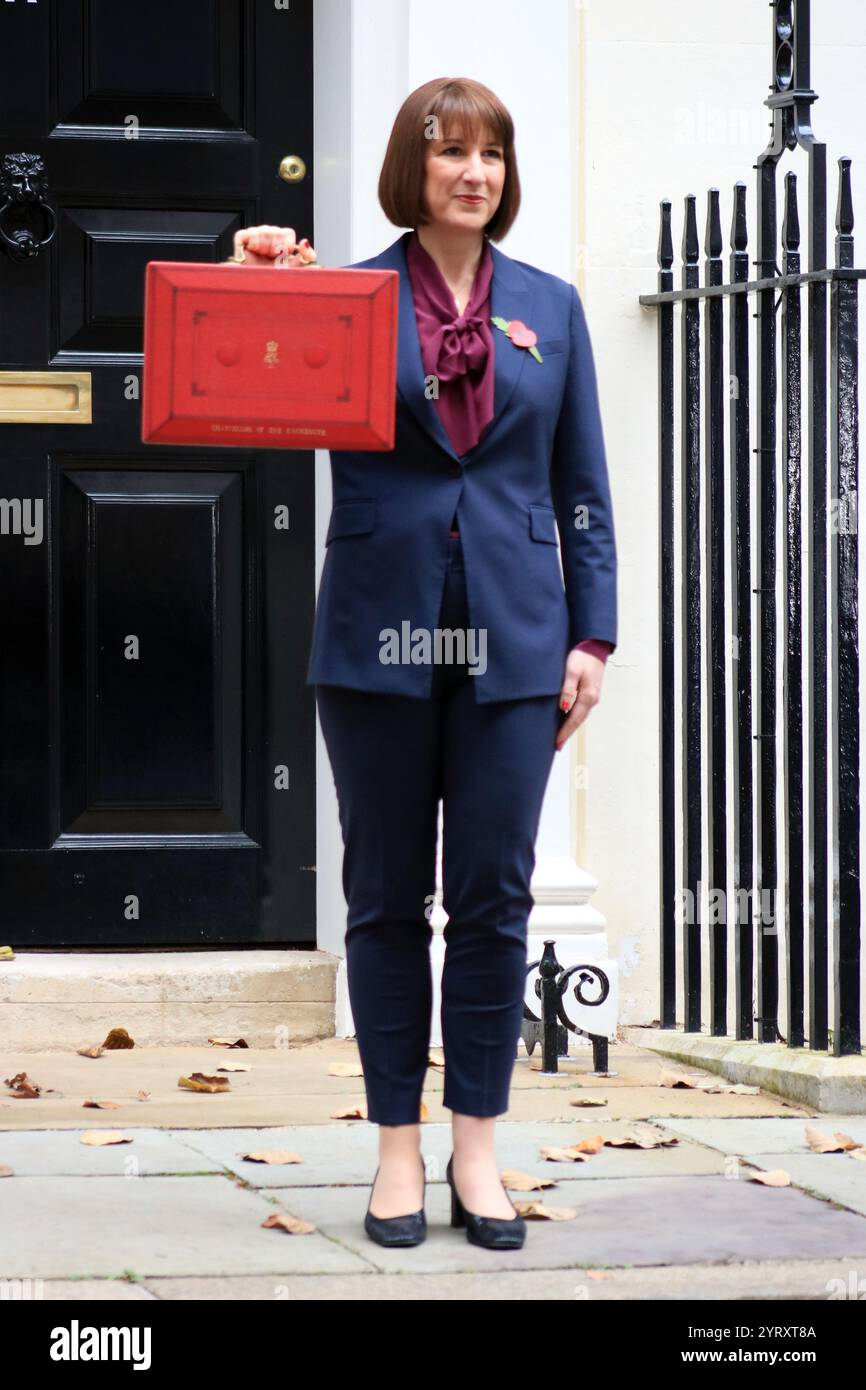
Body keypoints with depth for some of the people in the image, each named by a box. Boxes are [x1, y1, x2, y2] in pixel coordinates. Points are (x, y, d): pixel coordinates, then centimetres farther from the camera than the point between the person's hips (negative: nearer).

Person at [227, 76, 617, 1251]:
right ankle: (398, 1147, 14)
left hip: (512, 637, 1)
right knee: (387, 898, 6)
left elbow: (583, 489, 9)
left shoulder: (549, 307, 9)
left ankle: (476, 1151, 11)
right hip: (381, 635, -1)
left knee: (494, 897, 2)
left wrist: (593, 634, 2)